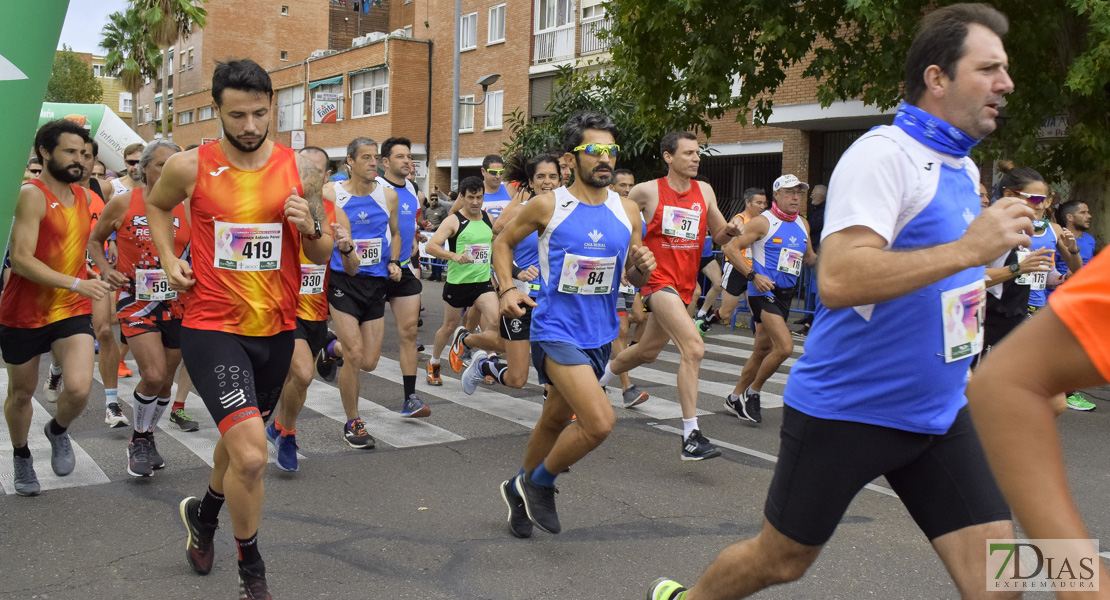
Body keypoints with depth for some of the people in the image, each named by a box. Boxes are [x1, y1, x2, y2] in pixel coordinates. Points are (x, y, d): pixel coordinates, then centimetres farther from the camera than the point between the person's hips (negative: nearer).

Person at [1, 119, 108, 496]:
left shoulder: (84, 196, 3)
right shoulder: (32, 195, -17)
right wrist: (76, 283, -30)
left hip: (72, 310, 4)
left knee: (79, 388, -16)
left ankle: (59, 431, 18)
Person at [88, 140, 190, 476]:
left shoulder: (186, 208, 1)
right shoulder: (122, 203, -2)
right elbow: (94, 240, 10)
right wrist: (106, 270, -6)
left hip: (176, 302, 3)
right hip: (136, 299, -3)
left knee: (165, 380, 10)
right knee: (153, 375, -17)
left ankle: (147, 439, 35)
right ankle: (139, 440, 8)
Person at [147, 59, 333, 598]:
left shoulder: (299, 168, -2)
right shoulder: (189, 167, -6)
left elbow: (323, 255, 5)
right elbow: (157, 204, 17)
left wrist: (311, 227, -16)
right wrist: (169, 257, 1)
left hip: (276, 329, 4)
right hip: (212, 326, -3)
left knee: (239, 438, 24)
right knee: (251, 454, -18)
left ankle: (204, 513, 56)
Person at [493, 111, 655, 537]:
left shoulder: (627, 211, 4)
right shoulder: (548, 206, -8)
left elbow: (635, 279, 11)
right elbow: (503, 242, 6)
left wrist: (642, 267, -12)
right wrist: (508, 288, -8)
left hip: (599, 334, 6)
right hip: (556, 330, -5)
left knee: (556, 420, 19)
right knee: (600, 421, -19)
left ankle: (520, 491, 43)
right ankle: (539, 481, 8)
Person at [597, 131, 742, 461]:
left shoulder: (704, 191, 6)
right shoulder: (647, 191, -8)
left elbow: (718, 235, 12)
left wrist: (730, 229, -10)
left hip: (685, 285, 7)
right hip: (658, 280, -7)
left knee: (648, 351, 22)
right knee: (694, 347, -23)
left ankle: (599, 379, 49)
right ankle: (691, 437, -19)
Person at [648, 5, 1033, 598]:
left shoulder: (961, 166, 10)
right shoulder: (883, 155, -18)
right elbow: (837, 280, -32)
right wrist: (967, 249, -32)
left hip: (938, 413, 8)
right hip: (847, 409, -7)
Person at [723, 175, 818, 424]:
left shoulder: (803, 224, 13)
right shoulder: (763, 222, -7)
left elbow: (809, 258, 24)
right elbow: (732, 249, -11)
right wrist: (752, 275, -21)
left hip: (786, 295, 7)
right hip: (764, 291, -7)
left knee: (762, 350, 12)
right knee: (784, 346, -19)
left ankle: (735, 398, 26)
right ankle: (752, 392, 1)